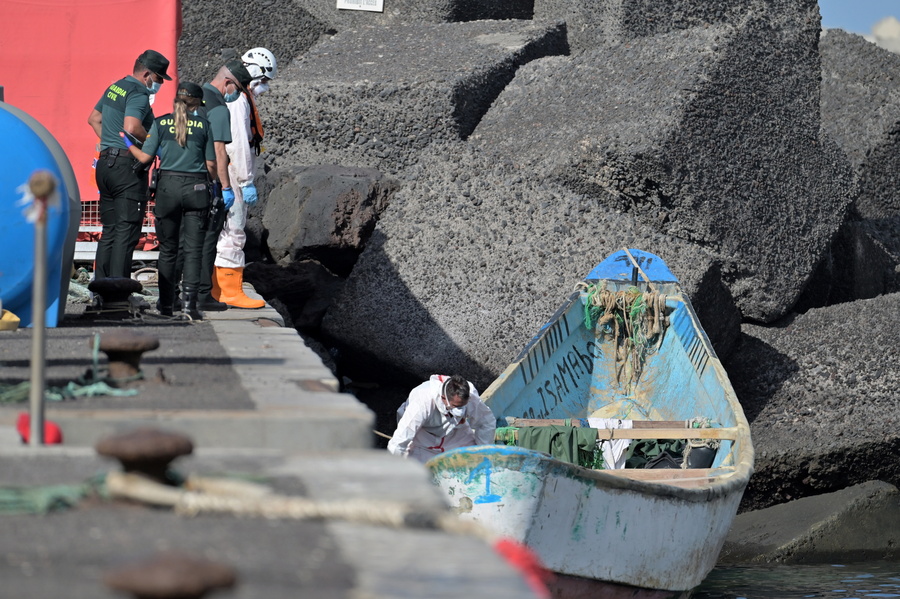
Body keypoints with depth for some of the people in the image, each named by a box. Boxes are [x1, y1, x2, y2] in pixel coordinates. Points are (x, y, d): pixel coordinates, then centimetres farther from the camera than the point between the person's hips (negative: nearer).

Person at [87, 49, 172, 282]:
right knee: (127, 230, -7)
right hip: (127, 166, -9)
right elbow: (131, 127, -29)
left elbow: (94, 119, 25)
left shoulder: (114, 88, 16)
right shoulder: (139, 95, -13)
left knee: (109, 229, 14)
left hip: (105, 163, 9)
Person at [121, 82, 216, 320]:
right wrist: (212, 183, 22)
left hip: (168, 186, 1)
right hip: (196, 188, -1)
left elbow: (145, 157, 0)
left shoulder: (161, 123, 1)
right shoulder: (203, 125, 1)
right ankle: (189, 297, -11)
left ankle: (166, 303, 14)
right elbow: (211, 164, 3)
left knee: (168, 248, 11)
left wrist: (128, 144, 18)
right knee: (193, 248, 2)